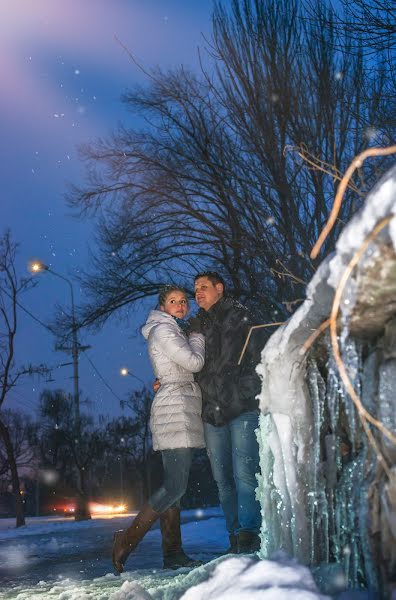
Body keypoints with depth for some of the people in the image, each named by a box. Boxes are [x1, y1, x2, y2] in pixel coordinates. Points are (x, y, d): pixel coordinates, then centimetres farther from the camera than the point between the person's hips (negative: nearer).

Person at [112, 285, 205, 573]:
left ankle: (173, 554, 6)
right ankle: (128, 540, -12)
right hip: (176, 406, -10)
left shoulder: (175, 331, 25)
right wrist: (198, 337, 6)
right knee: (176, 486, -15)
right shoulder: (163, 330, -5)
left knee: (174, 485, 6)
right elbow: (194, 363, -11)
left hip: (183, 409, 10)